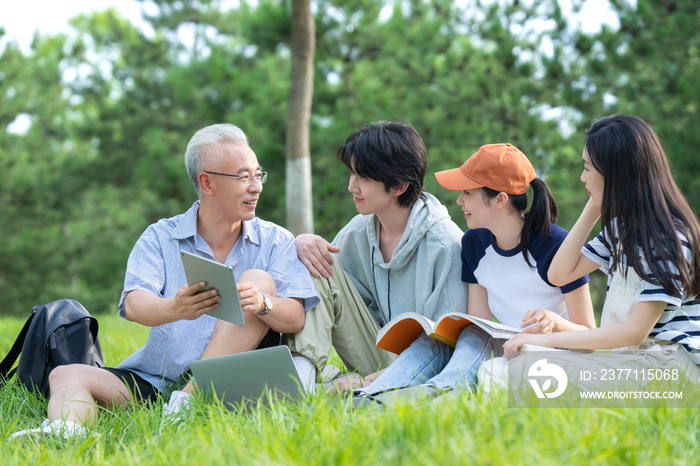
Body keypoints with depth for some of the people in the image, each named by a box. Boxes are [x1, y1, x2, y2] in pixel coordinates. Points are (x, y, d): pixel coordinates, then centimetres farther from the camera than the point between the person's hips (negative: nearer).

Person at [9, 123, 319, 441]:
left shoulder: (275, 241, 5)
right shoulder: (160, 238, 5)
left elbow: (296, 319, -7)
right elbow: (134, 306, -12)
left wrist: (262, 305, -31)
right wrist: (175, 309, -37)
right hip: (156, 382, 2)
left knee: (259, 281, -19)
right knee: (67, 375, -16)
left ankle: (188, 402, -28)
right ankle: (66, 431, -52)